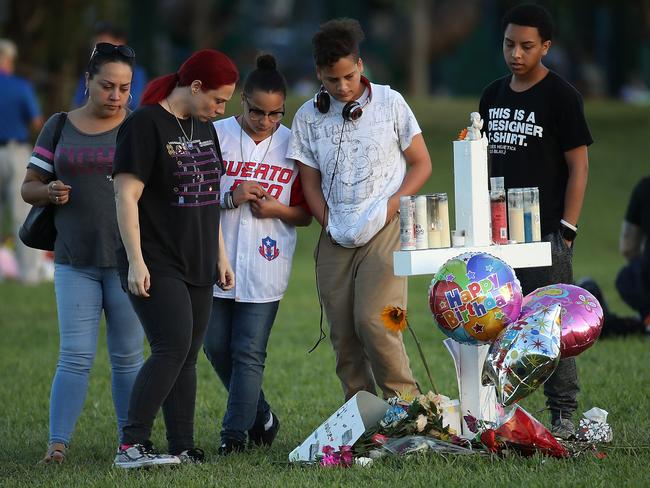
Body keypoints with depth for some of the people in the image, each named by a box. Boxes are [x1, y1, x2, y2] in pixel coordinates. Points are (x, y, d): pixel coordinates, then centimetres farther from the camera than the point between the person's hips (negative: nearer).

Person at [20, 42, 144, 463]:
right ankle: (57, 443, -5)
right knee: (75, 357, -5)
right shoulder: (60, 128, 9)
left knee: (128, 356, 3)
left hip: (128, 259, -1)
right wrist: (49, 192, -10)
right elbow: (29, 187, 12)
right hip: (75, 262, 1)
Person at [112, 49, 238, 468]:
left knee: (187, 357, 7)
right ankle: (131, 446, -18)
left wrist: (221, 256, 20)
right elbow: (126, 196, -15)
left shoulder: (204, 127, 16)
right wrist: (135, 261, -19)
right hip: (157, 266, -8)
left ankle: (184, 450, 9)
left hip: (196, 265, 8)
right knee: (173, 348, -18)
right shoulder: (145, 125, -10)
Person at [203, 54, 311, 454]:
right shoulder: (215, 135, 0)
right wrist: (230, 199, -14)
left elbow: (305, 214, 8)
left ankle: (236, 433, 2)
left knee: (249, 353, -4)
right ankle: (261, 417, 27)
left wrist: (277, 210, -12)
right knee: (217, 346, 8)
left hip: (265, 268, -1)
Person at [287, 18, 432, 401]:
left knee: (373, 320, -17)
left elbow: (421, 163, 4)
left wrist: (393, 205, -10)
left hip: (384, 231, -4)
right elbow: (311, 183, 10)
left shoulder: (389, 103, 0)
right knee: (343, 333, 2)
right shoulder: (308, 118, 6)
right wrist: (330, 223, -3)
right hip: (336, 238, 4)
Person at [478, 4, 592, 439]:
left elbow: (579, 166, -6)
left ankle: (564, 416, -2)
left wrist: (567, 229, -13)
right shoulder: (493, 96, 14)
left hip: (546, 234, -6)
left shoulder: (561, 96, -4)